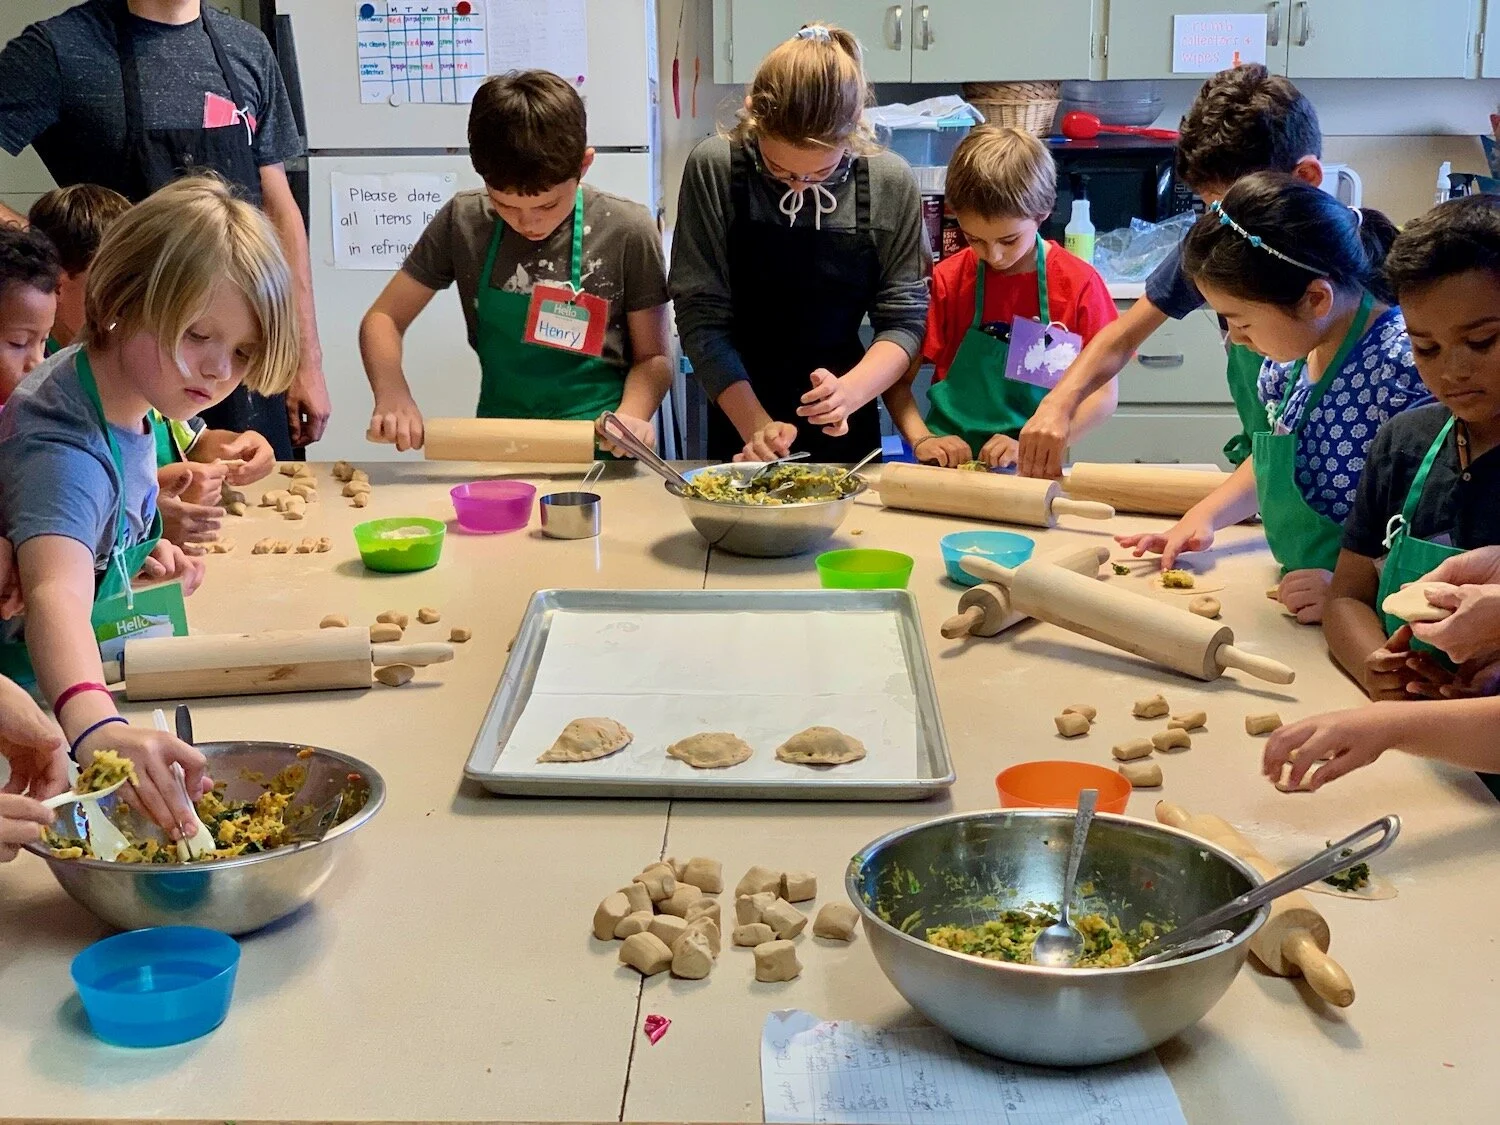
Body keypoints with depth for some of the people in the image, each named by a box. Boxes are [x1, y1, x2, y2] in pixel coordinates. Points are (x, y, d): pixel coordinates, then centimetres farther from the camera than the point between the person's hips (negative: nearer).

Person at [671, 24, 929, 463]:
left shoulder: (891, 183, -10)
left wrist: (850, 392, -23)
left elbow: (903, 317, -6)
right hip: (740, 424, -1)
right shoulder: (713, 168, -13)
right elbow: (702, 315, -11)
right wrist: (754, 424, -19)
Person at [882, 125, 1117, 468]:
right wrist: (921, 440, -13)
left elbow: (1103, 395, -1)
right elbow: (898, 379, 5)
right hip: (951, 462, -1)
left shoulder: (1079, 284, -1)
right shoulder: (947, 281, 2)